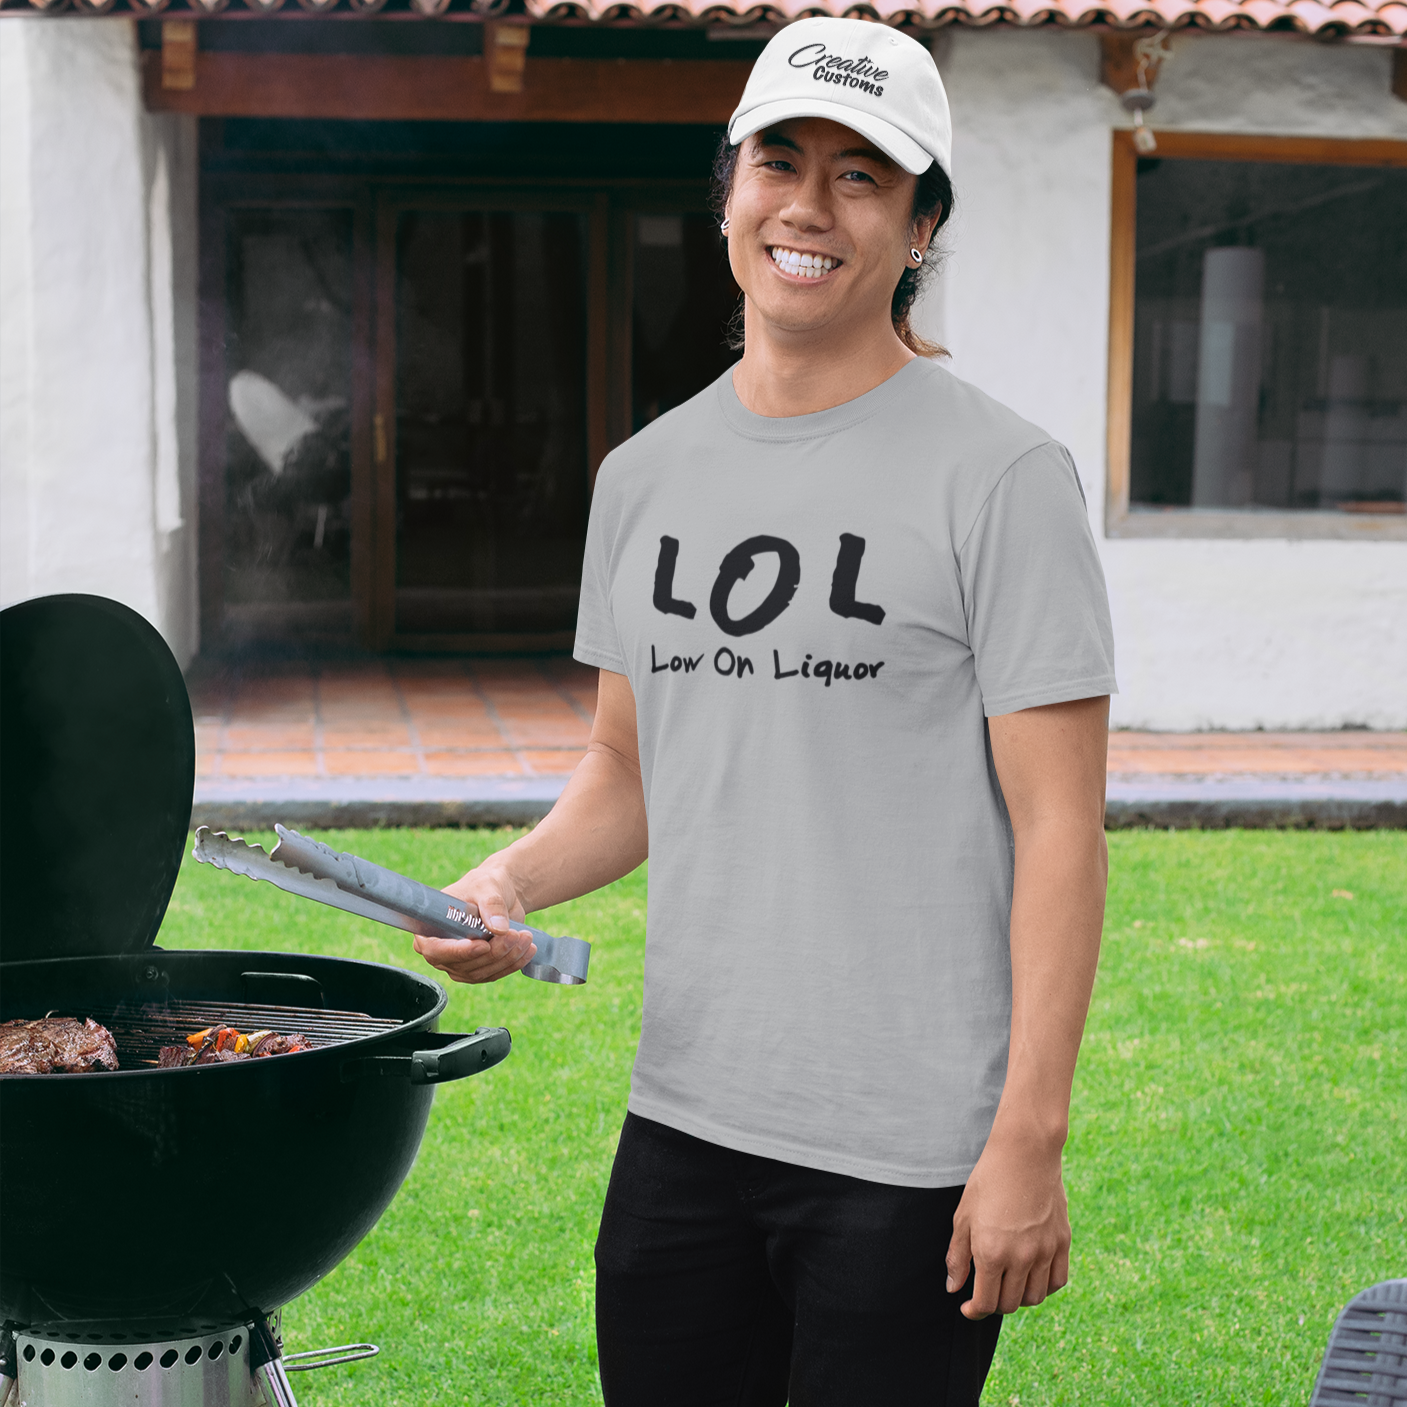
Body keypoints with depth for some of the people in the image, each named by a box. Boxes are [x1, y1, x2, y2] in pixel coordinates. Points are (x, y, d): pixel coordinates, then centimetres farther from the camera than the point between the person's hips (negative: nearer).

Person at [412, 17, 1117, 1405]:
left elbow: (1058, 826, -10)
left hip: (912, 1152, -5)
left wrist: (1030, 1139, -13)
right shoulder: (647, 474, 10)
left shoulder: (1001, 477, -8)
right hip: (680, 1126, 5)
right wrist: (509, 878, -2)